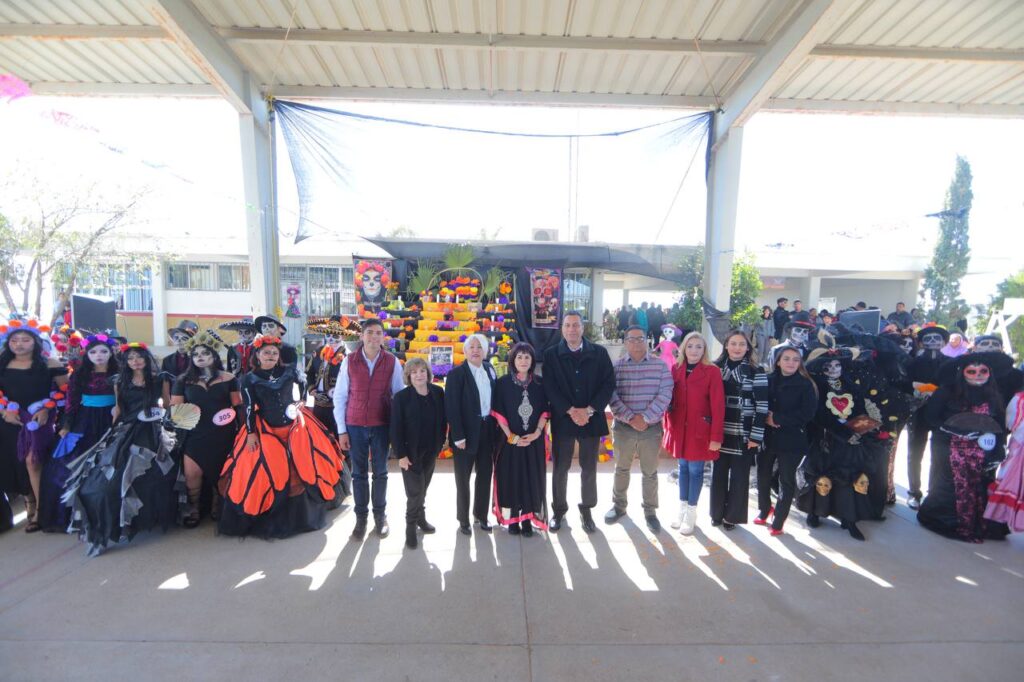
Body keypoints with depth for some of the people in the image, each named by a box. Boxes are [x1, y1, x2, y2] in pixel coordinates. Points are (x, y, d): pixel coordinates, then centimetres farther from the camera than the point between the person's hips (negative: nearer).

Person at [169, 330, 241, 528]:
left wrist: (241, 429, -5)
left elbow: (238, 405, 4)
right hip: (194, 434, 1)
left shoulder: (229, 379, 3)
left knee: (219, 471, 6)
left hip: (222, 434, -1)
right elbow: (174, 406, 9)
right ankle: (193, 507, 18)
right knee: (192, 473, -6)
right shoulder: (183, 380, 7)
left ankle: (217, 505, 29)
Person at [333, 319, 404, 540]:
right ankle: (361, 517, 25)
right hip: (355, 426, 0)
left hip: (382, 425, 0)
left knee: (380, 472, 11)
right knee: (359, 473, 10)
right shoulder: (349, 361, -3)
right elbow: (339, 396, 1)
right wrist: (341, 430, -1)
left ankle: (380, 515, 28)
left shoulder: (392, 362, -4)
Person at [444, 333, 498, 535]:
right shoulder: (456, 374, -13)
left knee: (485, 475, 16)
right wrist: (458, 436, -18)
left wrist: (496, 425, 5)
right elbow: (451, 408, -15)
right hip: (467, 432, -5)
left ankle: (481, 515, 34)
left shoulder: (489, 369, 4)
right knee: (463, 478, 11)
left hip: (487, 430, 5)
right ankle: (464, 519, 28)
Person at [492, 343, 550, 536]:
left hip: (534, 440, 2)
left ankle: (527, 518, 21)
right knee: (510, 477, 4)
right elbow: (498, 412, -6)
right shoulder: (503, 382, -4)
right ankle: (511, 518, 19)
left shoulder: (539, 383, 2)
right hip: (509, 439, -2)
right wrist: (511, 436, -13)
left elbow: (545, 411, 2)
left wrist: (536, 433, -11)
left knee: (532, 478, 7)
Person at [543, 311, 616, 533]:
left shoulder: (599, 353, 2)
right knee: (560, 468, 9)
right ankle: (558, 509, 26)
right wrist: (570, 411, -16)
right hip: (562, 419, -1)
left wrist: (589, 410, -14)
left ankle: (586, 509, 29)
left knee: (589, 468, 11)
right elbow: (550, 388, -6)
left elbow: (609, 384, -3)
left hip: (591, 419, 1)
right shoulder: (551, 354, 0)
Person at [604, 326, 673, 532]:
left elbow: (664, 395, -7)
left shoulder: (660, 365, -1)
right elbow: (611, 396, -7)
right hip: (623, 427, 1)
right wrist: (631, 417, -16)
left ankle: (650, 511, 27)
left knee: (650, 472, 10)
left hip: (652, 428, 0)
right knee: (621, 469, 15)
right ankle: (619, 505, 33)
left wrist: (645, 418, -15)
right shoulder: (616, 366, -1)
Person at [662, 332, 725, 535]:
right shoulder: (676, 370, 4)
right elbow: (670, 400, 8)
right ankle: (682, 508, 28)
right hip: (679, 428, 4)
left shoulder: (712, 371, -9)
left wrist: (716, 436, -14)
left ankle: (691, 512, 21)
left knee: (695, 469, 6)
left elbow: (718, 406, -11)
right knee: (683, 467, 15)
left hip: (699, 430, -4)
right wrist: (668, 426, 4)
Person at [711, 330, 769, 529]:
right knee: (718, 474, 11)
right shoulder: (716, 367, 4)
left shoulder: (756, 371, -4)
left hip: (743, 435, -2)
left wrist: (756, 436, -12)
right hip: (719, 432, 3)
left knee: (739, 477, 8)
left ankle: (732, 516, 25)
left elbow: (762, 406, -8)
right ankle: (717, 513, 27)